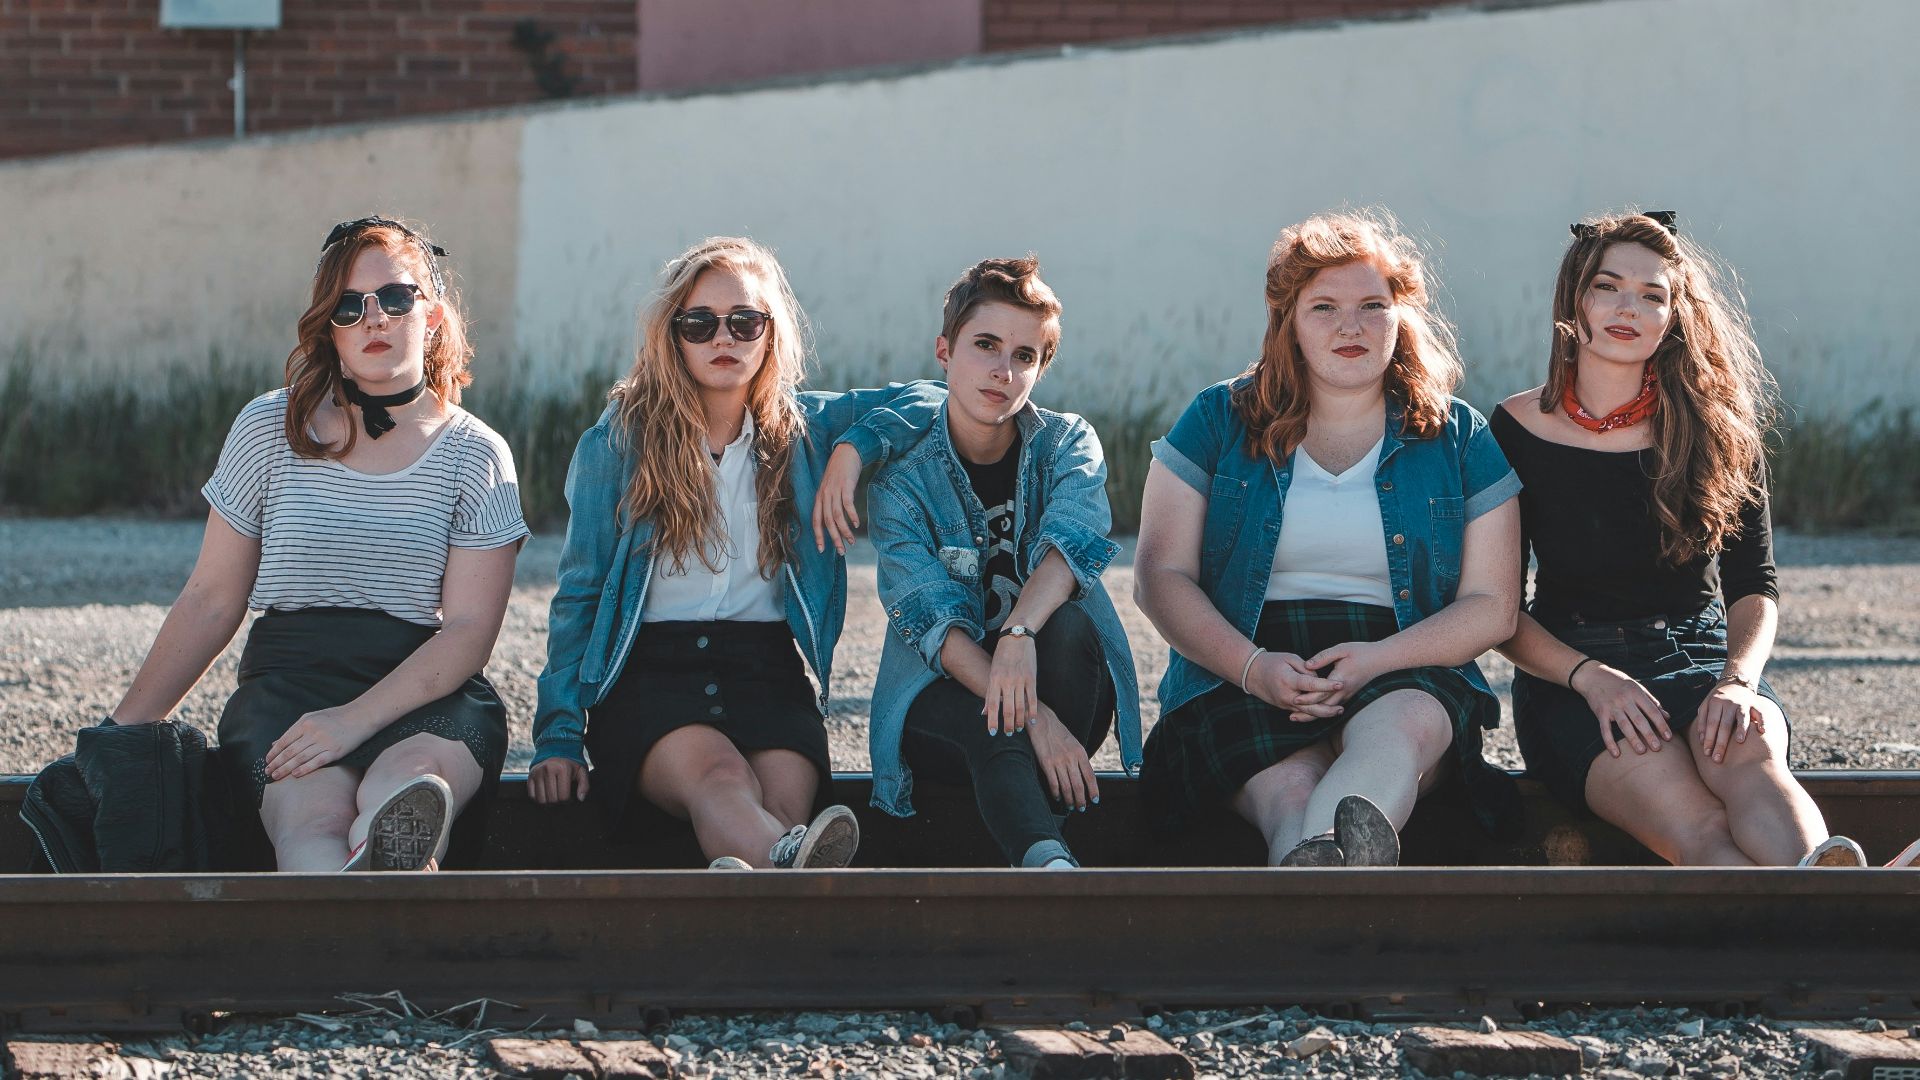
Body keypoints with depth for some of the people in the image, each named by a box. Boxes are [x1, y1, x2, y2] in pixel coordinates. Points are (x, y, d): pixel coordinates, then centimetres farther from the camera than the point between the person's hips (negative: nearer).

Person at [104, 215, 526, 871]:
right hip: (287, 679, 0)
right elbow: (211, 602, 17)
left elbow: (470, 630, -1)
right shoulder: (270, 430, 12)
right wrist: (126, 727, 10)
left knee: (415, 778, -40)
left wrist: (357, 719, -16)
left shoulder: (477, 456, 8)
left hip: (428, 693, 0)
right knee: (314, 813, -38)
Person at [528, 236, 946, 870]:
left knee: (783, 806, -34)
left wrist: (853, 450, 0)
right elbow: (578, 597, 9)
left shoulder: (805, 430, 16)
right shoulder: (616, 444, 10)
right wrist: (558, 736, -1)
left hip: (768, 674, 3)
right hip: (650, 674, -3)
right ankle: (797, 868, -71)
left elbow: (927, 400, 19)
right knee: (719, 779, -38)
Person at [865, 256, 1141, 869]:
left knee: (1066, 622, -32)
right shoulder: (902, 476, -6)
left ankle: (1035, 849, -34)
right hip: (942, 698, -2)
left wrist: (1021, 633, -47)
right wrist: (1032, 717, -36)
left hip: (1072, 690, 2)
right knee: (998, 726, -36)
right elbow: (930, 617, -20)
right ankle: (1049, 860, -61)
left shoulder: (1068, 444, -1)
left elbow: (1074, 540, -24)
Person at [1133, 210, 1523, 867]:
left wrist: (1377, 660, -12)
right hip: (1240, 678, 1)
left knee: (1402, 725, -39)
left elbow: (1492, 608, 8)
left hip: (1406, 671, -1)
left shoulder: (1459, 438, 13)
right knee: (1289, 788, -35)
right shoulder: (1219, 421, 12)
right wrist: (1253, 666, -13)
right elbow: (1160, 577, 6)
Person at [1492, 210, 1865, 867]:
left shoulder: (1719, 430, 6)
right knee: (1697, 826, -34)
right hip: (1569, 673, -2)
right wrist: (1589, 676, -16)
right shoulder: (1516, 431, 2)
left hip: (1700, 660, 2)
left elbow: (1754, 587, 5)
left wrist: (1738, 680, -17)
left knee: (1747, 751, -38)